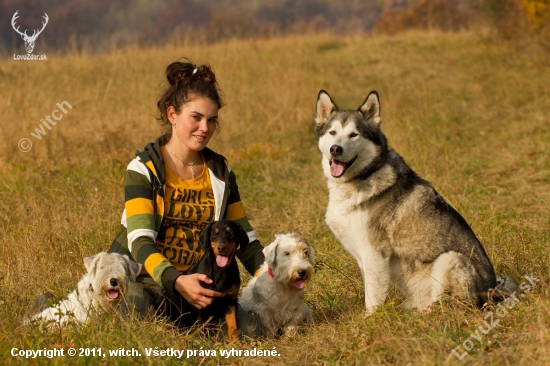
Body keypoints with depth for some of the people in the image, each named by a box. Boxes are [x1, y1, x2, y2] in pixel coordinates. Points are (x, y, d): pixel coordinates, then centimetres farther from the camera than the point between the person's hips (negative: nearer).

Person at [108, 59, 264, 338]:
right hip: (145, 280, -5)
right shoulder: (144, 168, -6)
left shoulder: (220, 173, 10)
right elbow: (140, 240, -17)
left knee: (250, 329, -23)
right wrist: (176, 281, -34)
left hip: (197, 282, 5)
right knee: (143, 307, -41)